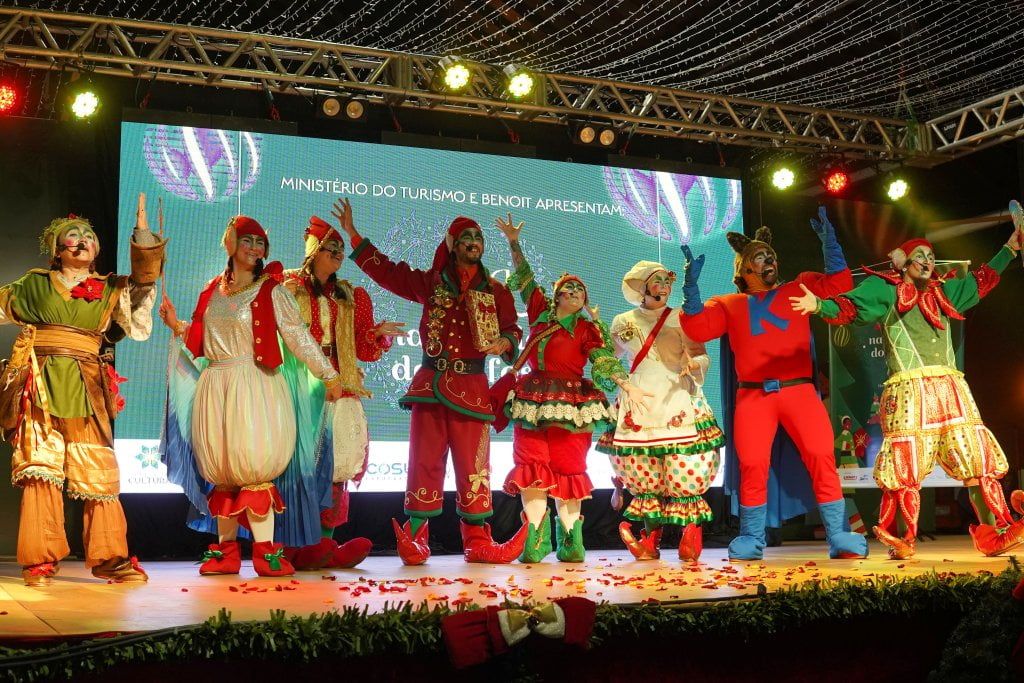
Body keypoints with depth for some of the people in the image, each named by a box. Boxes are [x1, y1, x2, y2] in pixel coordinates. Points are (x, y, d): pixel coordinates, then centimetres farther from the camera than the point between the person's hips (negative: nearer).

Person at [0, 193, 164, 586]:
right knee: (41, 467, -8)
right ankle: (40, 560, -4)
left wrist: (143, 233, -8)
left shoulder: (110, 291, 16)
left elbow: (144, 278, 1)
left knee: (98, 472, -3)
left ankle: (109, 558, 2)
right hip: (42, 387, -1)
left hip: (86, 391, 1)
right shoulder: (35, 284, 16)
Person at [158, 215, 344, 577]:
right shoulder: (212, 292, 14)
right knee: (221, 471, 7)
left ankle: (265, 550, -5)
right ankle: (225, 551, 15)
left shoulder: (271, 292, 0)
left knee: (253, 465, -11)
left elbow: (299, 336, -3)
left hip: (255, 386, -4)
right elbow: (200, 340, 19)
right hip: (215, 386, 5)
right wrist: (177, 325, 2)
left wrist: (328, 374, -6)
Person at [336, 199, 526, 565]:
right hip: (430, 382, 0)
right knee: (425, 460, 0)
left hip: (471, 387, 0)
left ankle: (477, 542, 8)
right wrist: (353, 234, 11)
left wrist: (504, 343, -16)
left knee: (473, 465, 1)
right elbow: (384, 269, 14)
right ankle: (415, 539, 4)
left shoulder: (495, 290, 10)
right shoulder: (430, 282, 11)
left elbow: (512, 328, 8)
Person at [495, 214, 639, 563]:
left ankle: (569, 543, 5)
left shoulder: (587, 329, 5)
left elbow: (605, 360, -6)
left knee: (567, 471, -3)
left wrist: (627, 385, -21)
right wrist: (514, 244, 13)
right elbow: (525, 279, 19)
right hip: (533, 402, 2)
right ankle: (534, 543, -2)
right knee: (531, 469, -4)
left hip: (571, 406, -2)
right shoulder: (540, 314, 13)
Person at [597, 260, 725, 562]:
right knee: (644, 474, -1)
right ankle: (650, 540, 7)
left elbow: (702, 355, 2)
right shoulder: (623, 322, 14)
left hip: (678, 402, -2)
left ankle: (691, 537, -1)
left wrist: (694, 364, -19)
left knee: (684, 471, -11)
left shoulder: (680, 319, 7)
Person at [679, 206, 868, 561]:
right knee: (753, 465, -7)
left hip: (798, 390, 0)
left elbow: (839, 282, 9)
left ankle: (838, 535, -3)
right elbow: (697, 327, 2)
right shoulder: (729, 305, 15)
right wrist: (691, 283, -7)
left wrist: (828, 240, 1)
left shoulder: (798, 290, 18)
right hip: (753, 395, 0)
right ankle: (751, 540, 9)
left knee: (821, 458, -11)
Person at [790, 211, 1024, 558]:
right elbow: (850, 307, -8)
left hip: (951, 388, 6)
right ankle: (904, 541, 1)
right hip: (909, 390, -6)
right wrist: (820, 305, -28)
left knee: (979, 459, 2)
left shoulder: (942, 291, 22)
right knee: (908, 466, -7)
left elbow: (981, 281, 36)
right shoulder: (885, 289, 5)